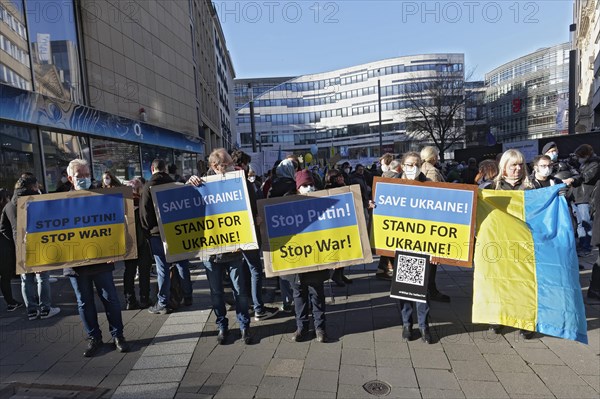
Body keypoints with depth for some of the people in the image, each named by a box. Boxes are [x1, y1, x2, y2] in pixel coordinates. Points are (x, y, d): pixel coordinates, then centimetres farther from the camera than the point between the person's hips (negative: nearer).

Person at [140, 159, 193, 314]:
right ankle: (187, 297, 20)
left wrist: (148, 231, 2)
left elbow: (144, 212, -9)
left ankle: (163, 304, 7)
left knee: (163, 269, 0)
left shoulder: (148, 186, -7)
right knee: (182, 265, 12)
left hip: (158, 233, -3)